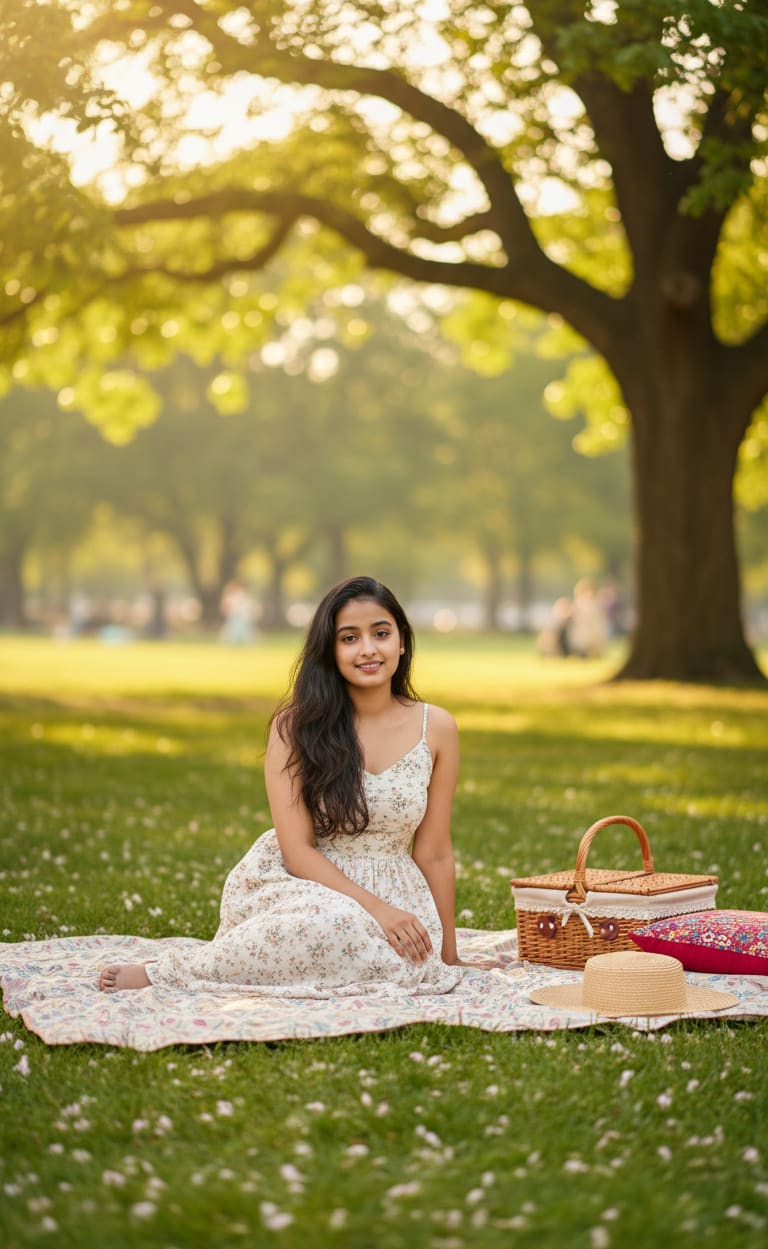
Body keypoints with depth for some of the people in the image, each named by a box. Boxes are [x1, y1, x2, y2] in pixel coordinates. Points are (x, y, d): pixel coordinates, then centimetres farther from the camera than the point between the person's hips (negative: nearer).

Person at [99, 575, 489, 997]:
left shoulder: (436, 728, 1)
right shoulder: (297, 725, -6)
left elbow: (434, 854, 7)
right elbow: (297, 849, -10)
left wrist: (447, 955, 11)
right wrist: (375, 909, -21)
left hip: (394, 898, 3)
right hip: (307, 886, -3)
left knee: (411, 966, -34)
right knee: (336, 923, -40)